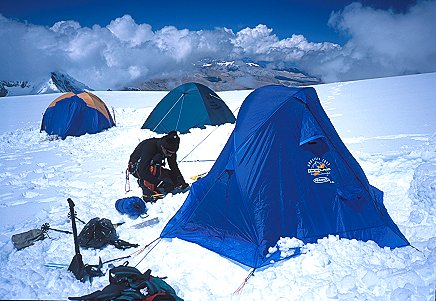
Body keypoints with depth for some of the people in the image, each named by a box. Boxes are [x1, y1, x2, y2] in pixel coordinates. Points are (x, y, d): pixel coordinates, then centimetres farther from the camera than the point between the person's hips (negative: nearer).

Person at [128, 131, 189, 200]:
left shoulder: (170, 149, -16)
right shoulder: (149, 147, -35)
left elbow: (174, 168, -8)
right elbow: (142, 172, -41)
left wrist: (182, 182, -21)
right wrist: (160, 183, -47)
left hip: (152, 168, 7)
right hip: (136, 167, -7)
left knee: (172, 175, -13)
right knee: (156, 159, -35)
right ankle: (149, 192, -34)